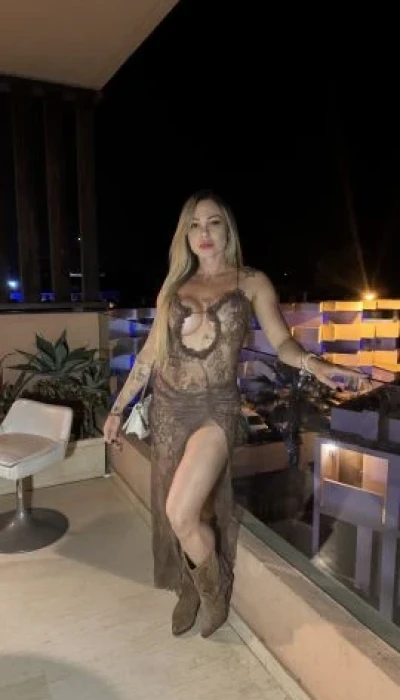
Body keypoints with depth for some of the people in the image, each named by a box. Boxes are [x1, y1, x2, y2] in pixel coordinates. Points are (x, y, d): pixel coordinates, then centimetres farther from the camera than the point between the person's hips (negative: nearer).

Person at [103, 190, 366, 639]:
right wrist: (118, 408, 12)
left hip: (215, 408, -4)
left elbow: (281, 341, -6)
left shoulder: (252, 283, 2)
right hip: (167, 408, 4)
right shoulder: (174, 287, 10)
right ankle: (189, 589, 39)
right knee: (175, 512, 11)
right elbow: (150, 352, 12)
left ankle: (215, 588, 18)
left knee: (182, 512, -14)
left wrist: (314, 364, -28)